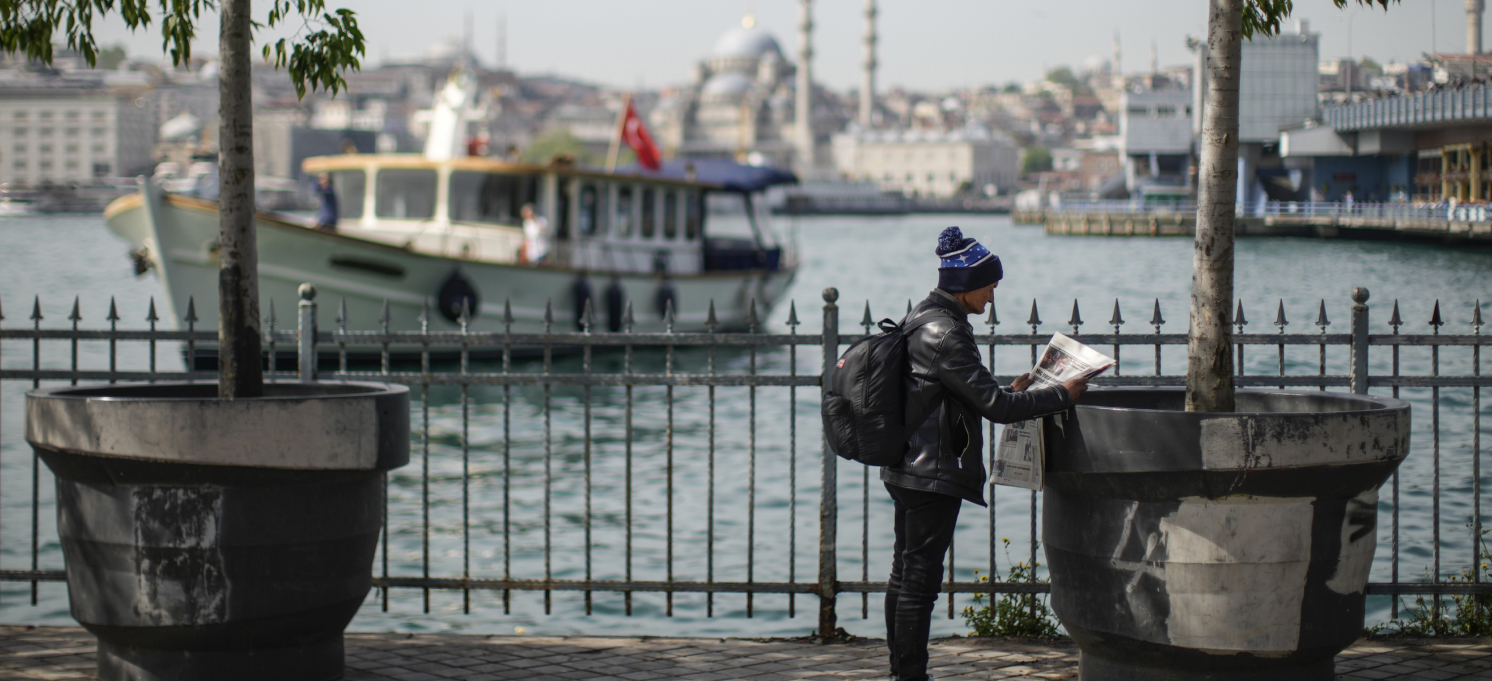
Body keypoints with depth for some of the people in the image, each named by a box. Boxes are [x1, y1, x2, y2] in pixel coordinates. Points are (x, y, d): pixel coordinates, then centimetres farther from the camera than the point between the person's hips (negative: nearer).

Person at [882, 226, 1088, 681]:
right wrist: (1062, 395, -13)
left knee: (904, 574, 16)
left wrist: (1010, 392, 16)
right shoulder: (945, 334, -20)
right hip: (933, 475, -10)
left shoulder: (920, 318, 11)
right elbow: (993, 405, -21)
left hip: (906, 470, 10)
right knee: (920, 579, -4)